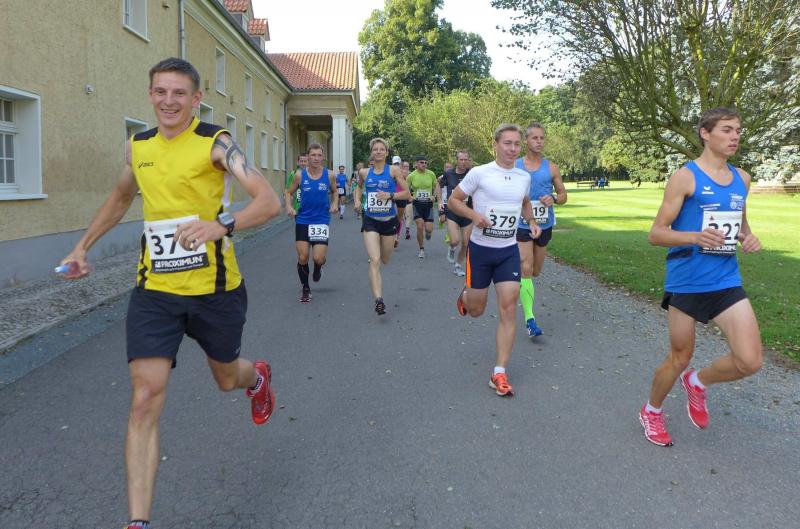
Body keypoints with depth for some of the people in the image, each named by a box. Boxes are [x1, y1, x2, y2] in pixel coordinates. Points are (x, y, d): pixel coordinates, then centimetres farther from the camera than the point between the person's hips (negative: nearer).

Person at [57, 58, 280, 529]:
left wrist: (222, 226, -37)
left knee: (227, 377, 19)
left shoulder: (215, 142, -10)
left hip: (214, 289, -3)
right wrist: (84, 246, 26)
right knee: (146, 399, -7)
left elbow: (270, 201, -21)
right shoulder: (138, 147, 8)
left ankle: (259, 377, 58)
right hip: (154, 290, 3)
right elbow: (121, 198, 28)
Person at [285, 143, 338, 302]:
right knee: (302, 258, -1)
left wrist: (334, 203, -4)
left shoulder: (329, 175, -3)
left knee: (318, 258, -8)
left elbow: (334, 191, 15)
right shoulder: (300, 175, -4)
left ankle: (318, 268, 32)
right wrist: (289, 206, -9)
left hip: (322, 221, 0)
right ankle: (305, 288, 22)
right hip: (303, 220, 1)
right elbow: (289, 192, 9)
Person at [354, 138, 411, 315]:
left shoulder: (394, 170, -3)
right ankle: (379, 300, -20)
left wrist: (390, 195, -18)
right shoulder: (364, 172, 4)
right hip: (370, 222, 0)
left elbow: (407, 194, -3)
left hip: (389, 221, 0)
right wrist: (357, 200, 8)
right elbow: (359, 187, 26)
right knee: (374, 261, -15)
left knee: (385, 260, 16)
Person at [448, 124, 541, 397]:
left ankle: (499, 374, 2)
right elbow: (453, 201, -4)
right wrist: (474, 215, -22)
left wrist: (532, 222, 6)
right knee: (476, 310, 8)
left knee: (508, 309, -6)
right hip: (480, 249, -3)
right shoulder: (479, 173, -10)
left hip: (509, 251, 3)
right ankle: (465, 295, 48)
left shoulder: (524, 177, 5)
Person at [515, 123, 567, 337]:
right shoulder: (515, 167, -1)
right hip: (522, 225, -3)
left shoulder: (551, 168, 2)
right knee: (526, 270, -13)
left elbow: (563, 195, 7)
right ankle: (529, 317, -11)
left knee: (536, 271, 15)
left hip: (544, 226, 3)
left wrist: (553, 199, -14)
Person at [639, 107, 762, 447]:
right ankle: (651, 412, 35)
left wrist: (749, 238, 2)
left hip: (727, 282, 5)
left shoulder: (742, 179, 11)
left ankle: (696, 382, 26)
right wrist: (696, 236, -28)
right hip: (686, 283, -5)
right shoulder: (685, 177, -8)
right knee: (680, 357, 8)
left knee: (750, 362, -6)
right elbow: (656, 234, -10)